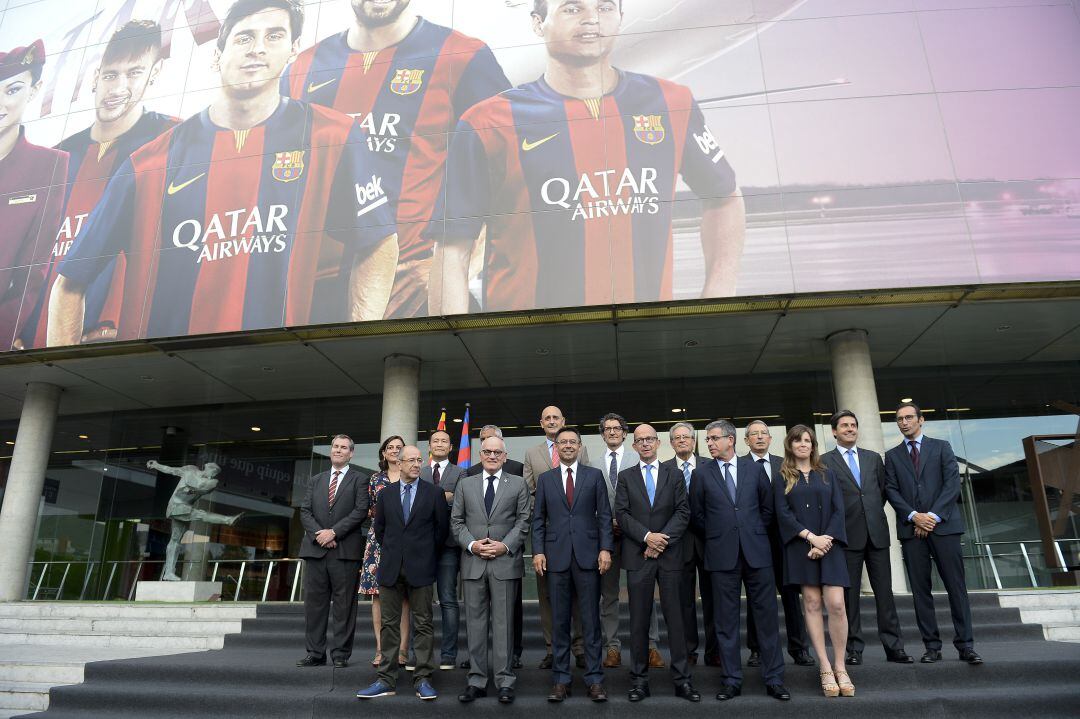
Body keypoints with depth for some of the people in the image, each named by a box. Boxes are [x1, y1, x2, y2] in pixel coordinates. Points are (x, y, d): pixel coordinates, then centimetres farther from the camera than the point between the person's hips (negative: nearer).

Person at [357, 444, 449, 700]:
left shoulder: (433, 493, 1)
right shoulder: (385, 495, 8)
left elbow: (442, 527, 6)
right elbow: (379, 528, 16)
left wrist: (426, 553, 8)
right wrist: (390, 551, 11)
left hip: (420, 567, -2)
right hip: (391, 567, 2)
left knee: (422, 624, 2)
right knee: (389, 624, 7)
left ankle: (422, 679, 8)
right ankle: (387, 679, 14)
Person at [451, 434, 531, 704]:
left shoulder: (518, 484, 6)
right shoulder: (465, 484, 12)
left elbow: (523, 521, 1)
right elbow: (456, 521, 8)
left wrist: (505, 546, -11)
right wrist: (472, 544, -7)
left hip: (506, 562, -2)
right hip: (473, 562, 2)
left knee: (503, 623, 2)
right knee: (475, 622, 7)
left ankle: (504, 681, 10)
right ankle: (477, 680, 16)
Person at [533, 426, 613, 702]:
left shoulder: (594, 475, 6)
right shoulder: (545, 479, 9)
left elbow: (604, 515, 3)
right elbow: (538, 519, 8)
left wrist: (605, 548, -6)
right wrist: (538, 551, -2)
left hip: (588, 555, -1)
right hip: (556, 556, 1)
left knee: (591, 620, 4)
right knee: (559, 621, 7)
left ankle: (595, 679, 12)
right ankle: (561, 680, 16)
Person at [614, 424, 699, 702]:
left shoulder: (674, 475, 9)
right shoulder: (626, 476, 8)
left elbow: (683, 512, 1)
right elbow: (622, 513, 0)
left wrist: (662, 540, -10)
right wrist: (647, 536, -13)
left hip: (670, 554, 0)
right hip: (638, 555, 0)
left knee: (675, 616, 3)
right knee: (639, 619, 5)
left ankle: (682, 679, 12)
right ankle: (639, 680, 13)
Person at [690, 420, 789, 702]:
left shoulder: (754, 468, 5)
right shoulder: (701, 473, 3)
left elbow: (767, 506, 13)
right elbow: (696, 514, 8)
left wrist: (755, 532, 10)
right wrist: (716, 536, 7)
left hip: (756, 551, 1)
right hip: (722, 554, 0)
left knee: (767, 615, 4)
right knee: (725, 620, 5)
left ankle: (774, 679, 15)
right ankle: (732, 680, 15)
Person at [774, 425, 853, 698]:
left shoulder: (827, 475, 12)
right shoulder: (782, 478, 7)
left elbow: (838, 510, 5)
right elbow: (783, 513, -2)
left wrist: (826, 540, -9)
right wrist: (811, 537, -13)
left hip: (829, 545, 1)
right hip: (800, 546, -1)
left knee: (836, 604, -9)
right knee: (812, 604, 0)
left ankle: (840, 666, 4)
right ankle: (825, 668, 5)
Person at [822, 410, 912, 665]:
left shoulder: (873, 458, 13)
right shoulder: (825, 461, 1)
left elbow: (883, 490, 19)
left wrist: (873, 513, 11)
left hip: (877, 532, 3)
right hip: (847, 535, -3)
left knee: (884, 591, 5)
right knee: (849, 593, 2)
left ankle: (893, 646, 13)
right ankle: (854, 648, 10)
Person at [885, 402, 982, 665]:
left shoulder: (941, 447, 10)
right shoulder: (892, 455, 14)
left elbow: (953, 483, 0)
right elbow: (891, 491, 5)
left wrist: (933, 516, -10)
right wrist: (913, 515, -10)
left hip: (943, 524, -1)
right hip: (911, 528, 1)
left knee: (956, 586, -1)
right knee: (920, 589, 1)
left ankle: (965, 645, 5)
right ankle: (932, 646, 7)